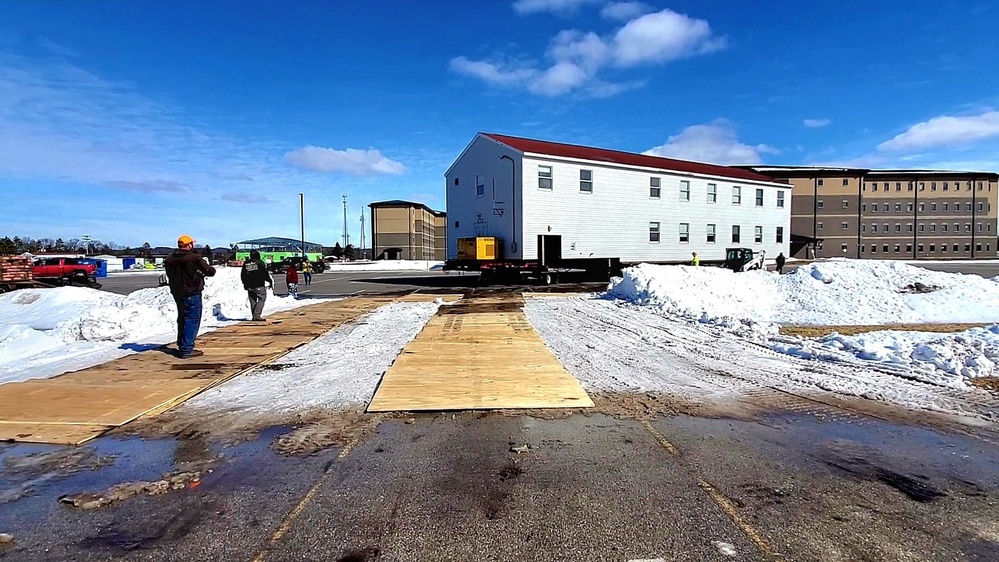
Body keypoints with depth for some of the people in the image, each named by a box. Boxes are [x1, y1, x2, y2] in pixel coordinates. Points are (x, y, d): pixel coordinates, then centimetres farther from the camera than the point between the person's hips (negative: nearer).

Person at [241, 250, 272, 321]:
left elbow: (242, 276, 17)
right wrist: (270, 282, 6)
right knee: (262, 299, 0)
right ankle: (257, 315, -12)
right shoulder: (260, 263, -6)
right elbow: (266, 274, -5)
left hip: (249, 286, 6)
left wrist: (245, 284, 27)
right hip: (259, 286, -5)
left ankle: (254, 316, 13)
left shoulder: (245, 264, 10)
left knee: (253, 301, 12)